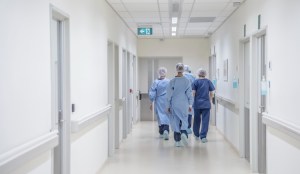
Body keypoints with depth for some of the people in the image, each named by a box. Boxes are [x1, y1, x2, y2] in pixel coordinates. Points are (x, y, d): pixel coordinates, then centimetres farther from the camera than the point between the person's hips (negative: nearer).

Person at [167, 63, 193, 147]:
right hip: (184, 104, 0)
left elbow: (169, 94, -2)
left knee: (175, 121, 7)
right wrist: (190, 105, 6)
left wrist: (168, 105, 5)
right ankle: (183, 133, -19)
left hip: (174, 104, 0)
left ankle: (177, 141, 8)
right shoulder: (186, 81, -3)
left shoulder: (172, 81, -4)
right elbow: (189, 94, -1)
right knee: (184, 120, 10)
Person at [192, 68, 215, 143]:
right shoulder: (208, 82, 2)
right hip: (206, 104, 0)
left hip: (197, 104, 0)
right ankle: (203, 136, -7)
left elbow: (193, 93, -7)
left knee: (197, 119, 15)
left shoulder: (196, 82, -3)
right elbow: (211, 93, 3)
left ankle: (196, 135, 29)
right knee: (205, 120, 0)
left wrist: (192, 101, 6)